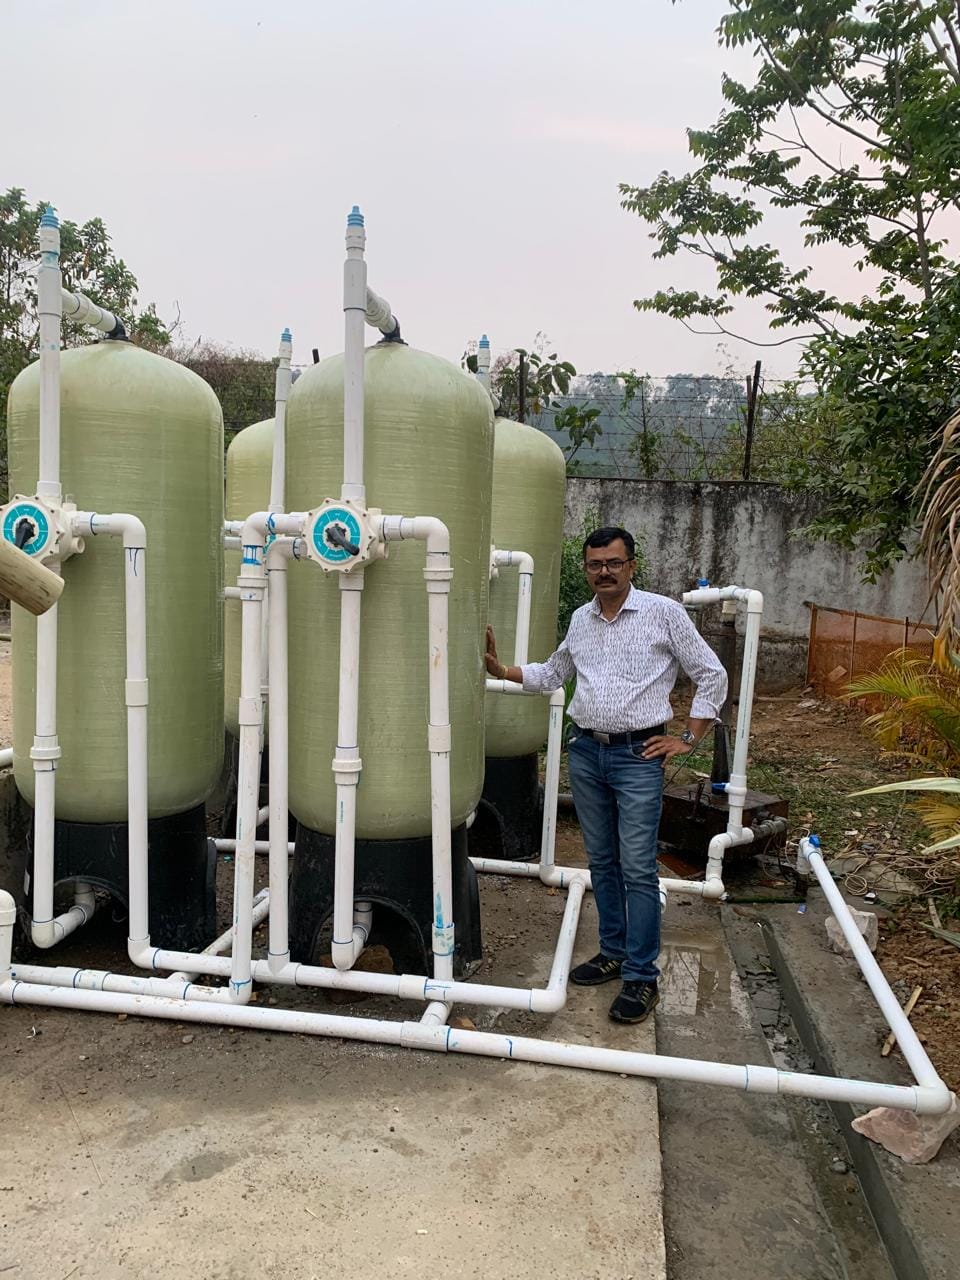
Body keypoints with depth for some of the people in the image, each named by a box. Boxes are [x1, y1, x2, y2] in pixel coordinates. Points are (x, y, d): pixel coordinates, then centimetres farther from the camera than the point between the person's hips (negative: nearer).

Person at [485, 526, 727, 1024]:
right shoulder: (580, 619, 10)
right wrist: (503, 671, 10)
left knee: (637, 868, -5)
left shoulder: (663, 613, -5)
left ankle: (642, 977, 5)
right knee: (602, 861, 13)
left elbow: (712, 676, -1)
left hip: (638, 755, -5)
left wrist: (688, 739, -4)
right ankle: (613, 951, 28)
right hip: (585, 750, 5)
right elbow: (552, 673, 24)